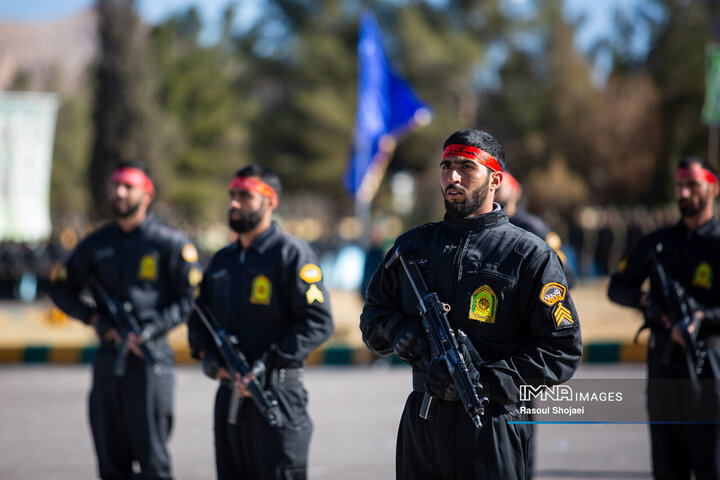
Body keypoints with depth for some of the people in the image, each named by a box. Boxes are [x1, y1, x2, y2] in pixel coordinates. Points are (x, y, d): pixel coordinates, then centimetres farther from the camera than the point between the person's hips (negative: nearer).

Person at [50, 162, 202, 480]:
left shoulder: (170, 243, 0)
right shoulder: (96, 244, 12)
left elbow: (190, 299, -2)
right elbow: (62, 290, 18)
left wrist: (151, 330, -15)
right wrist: (95, 319, 1)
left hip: (151, 360, -4)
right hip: (108, 358, 5)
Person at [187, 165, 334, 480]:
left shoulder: (291, 254, -6)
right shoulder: (223, 260, 17)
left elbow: (318, 323, -13)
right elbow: (198, 315, 25)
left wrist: (267, 365, -19)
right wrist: (206, 353, 3)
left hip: (277, 396, -7)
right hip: (229, 394, 7)